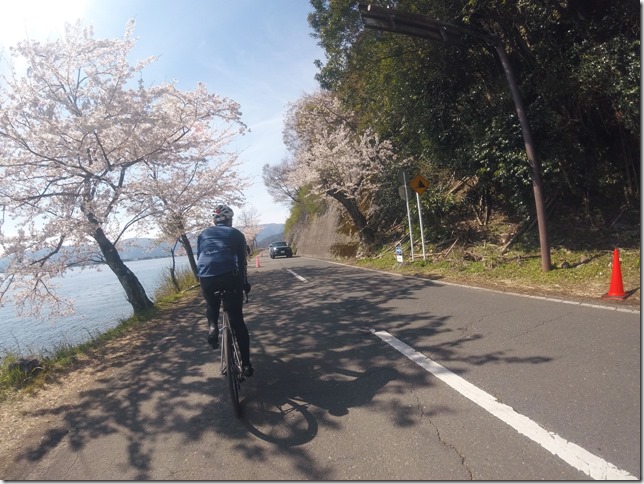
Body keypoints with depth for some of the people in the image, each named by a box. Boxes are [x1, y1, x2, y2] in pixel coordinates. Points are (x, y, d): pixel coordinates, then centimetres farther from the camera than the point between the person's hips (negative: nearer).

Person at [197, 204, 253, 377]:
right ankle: (246, 364, 7)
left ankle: (212, 327, 4)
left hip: (205, 277, 2)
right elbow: (242, 261, 17)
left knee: (211, 306, 33)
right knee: (237, 321, 7)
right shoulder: (236, 234, 17)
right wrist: (245, 283, 27)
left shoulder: (203, 234, 23)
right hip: (229, 276, -2)